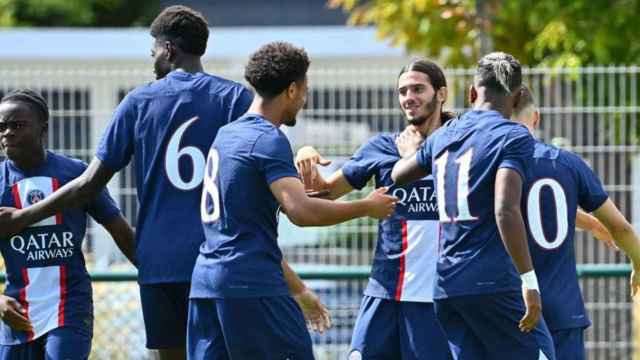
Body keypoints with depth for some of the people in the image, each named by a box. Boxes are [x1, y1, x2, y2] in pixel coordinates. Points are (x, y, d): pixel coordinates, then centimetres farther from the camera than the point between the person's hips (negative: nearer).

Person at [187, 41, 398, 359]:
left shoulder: (226, 134, 17)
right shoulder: (269, 140, -10)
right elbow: (300, 211, -22)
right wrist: (367, 208, -11)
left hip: (205, 282, 8)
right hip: (253, 285, -8)